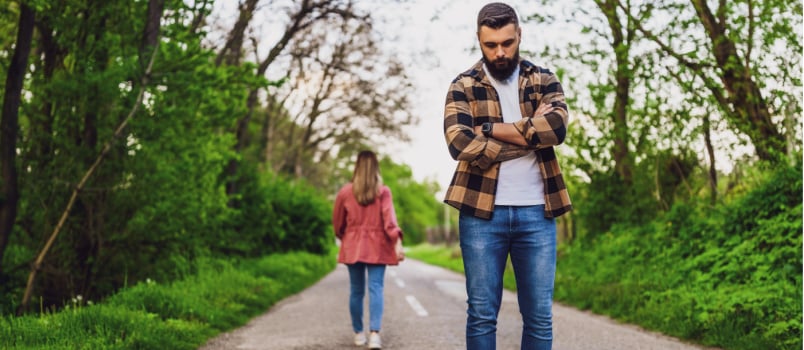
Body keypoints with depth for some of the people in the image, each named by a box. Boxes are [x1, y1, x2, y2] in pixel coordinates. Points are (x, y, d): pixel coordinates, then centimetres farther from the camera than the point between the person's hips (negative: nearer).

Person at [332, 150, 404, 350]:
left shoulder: (345, 192, 2)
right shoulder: (383, 191, -3)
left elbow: (337, 222, 10)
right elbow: (389, 217, -15)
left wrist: (343, 238, 28)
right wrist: (397, 242, -20)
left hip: (353, 247, 2)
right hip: (377, 247, -2)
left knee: (356, 291, 10)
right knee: (375, 289, -6)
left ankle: (359, 334, 17)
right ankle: (374, 333, -20)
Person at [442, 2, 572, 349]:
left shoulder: (543, 80, 10)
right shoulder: (463, 86, 4)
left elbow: (557, 126, -11)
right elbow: (460, 144, -14)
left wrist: (490, 129, -11)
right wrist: (528, 134, -10)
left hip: (536, 212, 2)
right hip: (482, 212, -1)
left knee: (539, 316, 5)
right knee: (482, 315, 3)